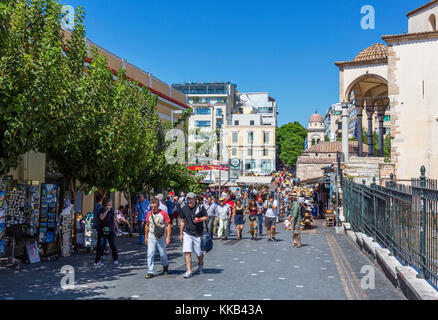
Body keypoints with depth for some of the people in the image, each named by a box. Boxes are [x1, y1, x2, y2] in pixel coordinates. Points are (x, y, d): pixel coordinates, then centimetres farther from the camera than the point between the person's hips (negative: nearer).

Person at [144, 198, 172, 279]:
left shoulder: (163, 214, -8)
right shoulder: (149, 214, 4)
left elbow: (168, 226, -7)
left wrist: (168, 237, -13)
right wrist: (146, 237, 16)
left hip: (161, 238, -3)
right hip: (151, 237, 3)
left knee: (163, 254, 8)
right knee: (150, 254, -6)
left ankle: (165, 266, 36)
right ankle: (150, 272, -1)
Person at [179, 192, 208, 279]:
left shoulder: (200, 207, -5)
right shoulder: (184, 209, 3)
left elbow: (206, 217, 4)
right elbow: (182, 221, 12)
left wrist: (199, 219, -16)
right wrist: (181, 234, 11)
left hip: (197, 234, -1)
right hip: (187, 233, 2)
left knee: (198, 253, 9)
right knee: (187, 252, -10)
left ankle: (200, 263, 40)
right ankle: (189, 271, -4)